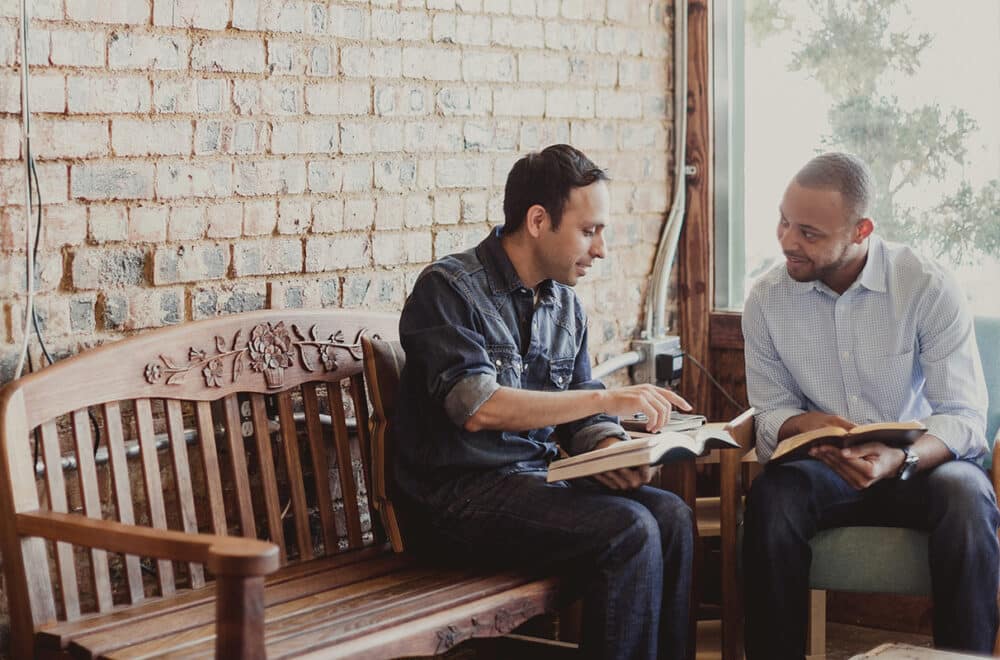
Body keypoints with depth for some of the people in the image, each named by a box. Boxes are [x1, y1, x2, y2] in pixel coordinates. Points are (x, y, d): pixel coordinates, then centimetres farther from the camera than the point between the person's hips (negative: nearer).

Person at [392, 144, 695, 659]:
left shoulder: (565, 305, 11)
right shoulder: (449, 288, -11)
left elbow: (583, 419, 14)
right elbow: (476, 408, -24)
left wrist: (613, 448, -11)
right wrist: (606, 399, -23)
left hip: (538, 478, 7)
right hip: (458, 495, -7)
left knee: (671, 515, -14)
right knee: (628, 531, -24)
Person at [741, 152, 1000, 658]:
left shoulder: (927, 287, -13)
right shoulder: (766, 299, -3)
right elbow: (769, 413, 4)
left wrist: (901, 460, -34)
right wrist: (804, 425, -21)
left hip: (920, 464, -2)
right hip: (825, 469, 2)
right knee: (770, 497, -30)